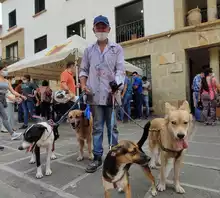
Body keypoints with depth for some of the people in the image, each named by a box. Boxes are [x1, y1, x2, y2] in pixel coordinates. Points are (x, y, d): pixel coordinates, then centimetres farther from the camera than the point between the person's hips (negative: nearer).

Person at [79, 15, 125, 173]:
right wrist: (83, 85, -3)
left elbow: (120, 70, -3)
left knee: (112, 127, 7)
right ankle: (97, 158, 20)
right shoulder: (89, 50, 14)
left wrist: (116, 86, -19)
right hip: (95, 95, 2)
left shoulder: (117, 48, 7)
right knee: (97, 128, 9)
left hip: (111, 94, -2)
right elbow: (83, 70, 15)